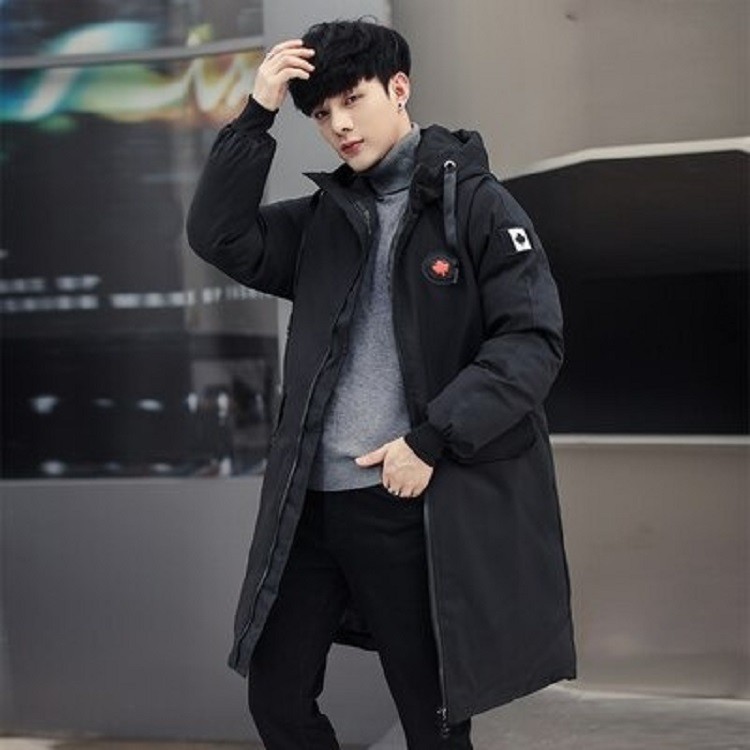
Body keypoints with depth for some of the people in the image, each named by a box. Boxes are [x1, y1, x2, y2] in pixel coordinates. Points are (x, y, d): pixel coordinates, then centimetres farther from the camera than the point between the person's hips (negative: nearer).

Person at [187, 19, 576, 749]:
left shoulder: (472, 200, -4)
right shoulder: (323, 216, 13)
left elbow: (534, 340, -11)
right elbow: (218, 237, 2)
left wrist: (431, 439, -18)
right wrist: (256, 115, -5)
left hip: (413, 503, -5)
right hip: (311, 500, 6)